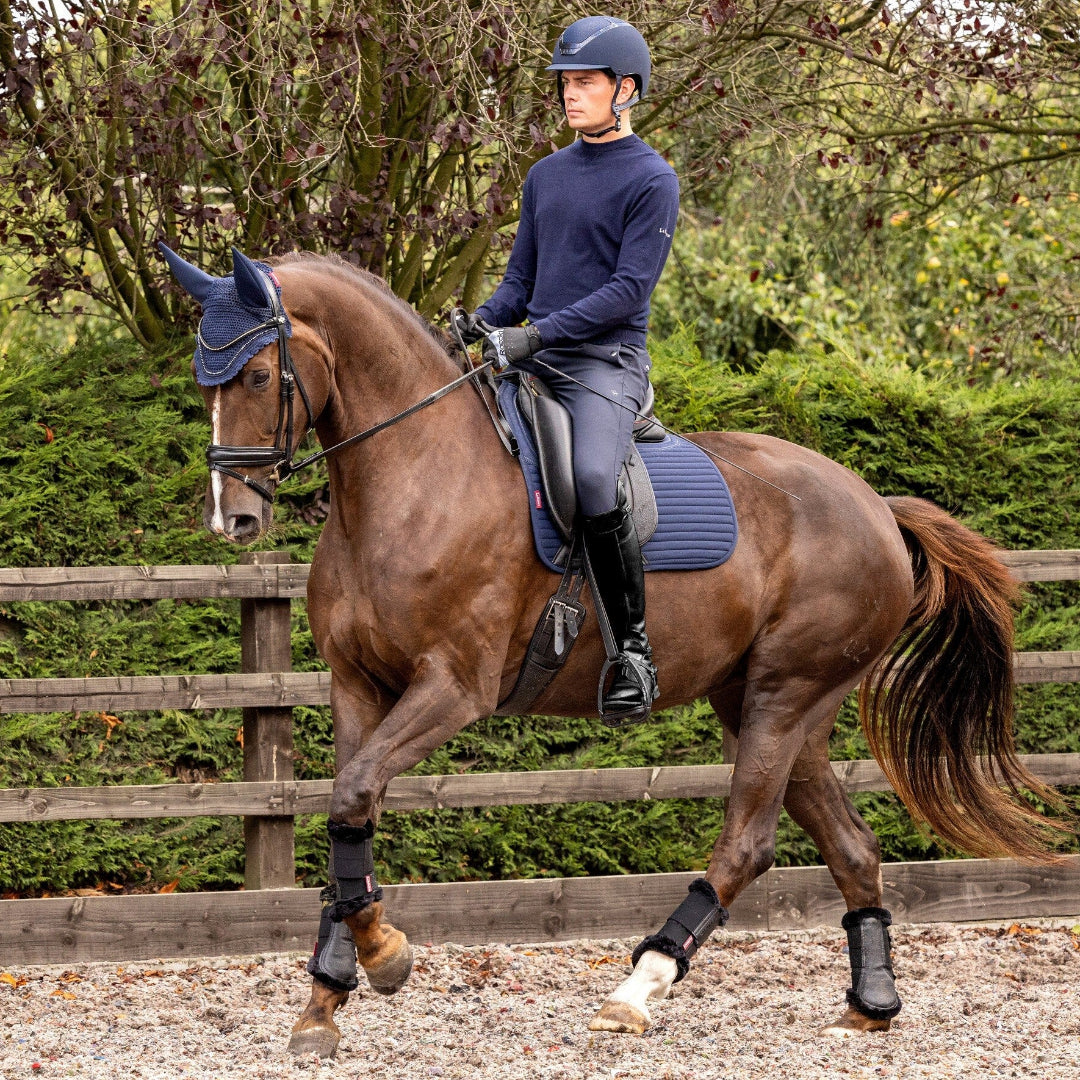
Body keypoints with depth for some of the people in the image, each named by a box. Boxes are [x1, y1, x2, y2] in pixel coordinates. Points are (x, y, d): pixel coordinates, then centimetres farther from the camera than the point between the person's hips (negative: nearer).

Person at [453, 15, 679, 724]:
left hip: (607, 361, -8)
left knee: (594, 480, -33)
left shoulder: (651, 181, -4)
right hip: (531, 359, 8)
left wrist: (539, 333, -21)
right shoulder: (547, 175, 17)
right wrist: (482, 321, 0)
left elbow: (630, 288, -13)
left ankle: (633, 644, -23)